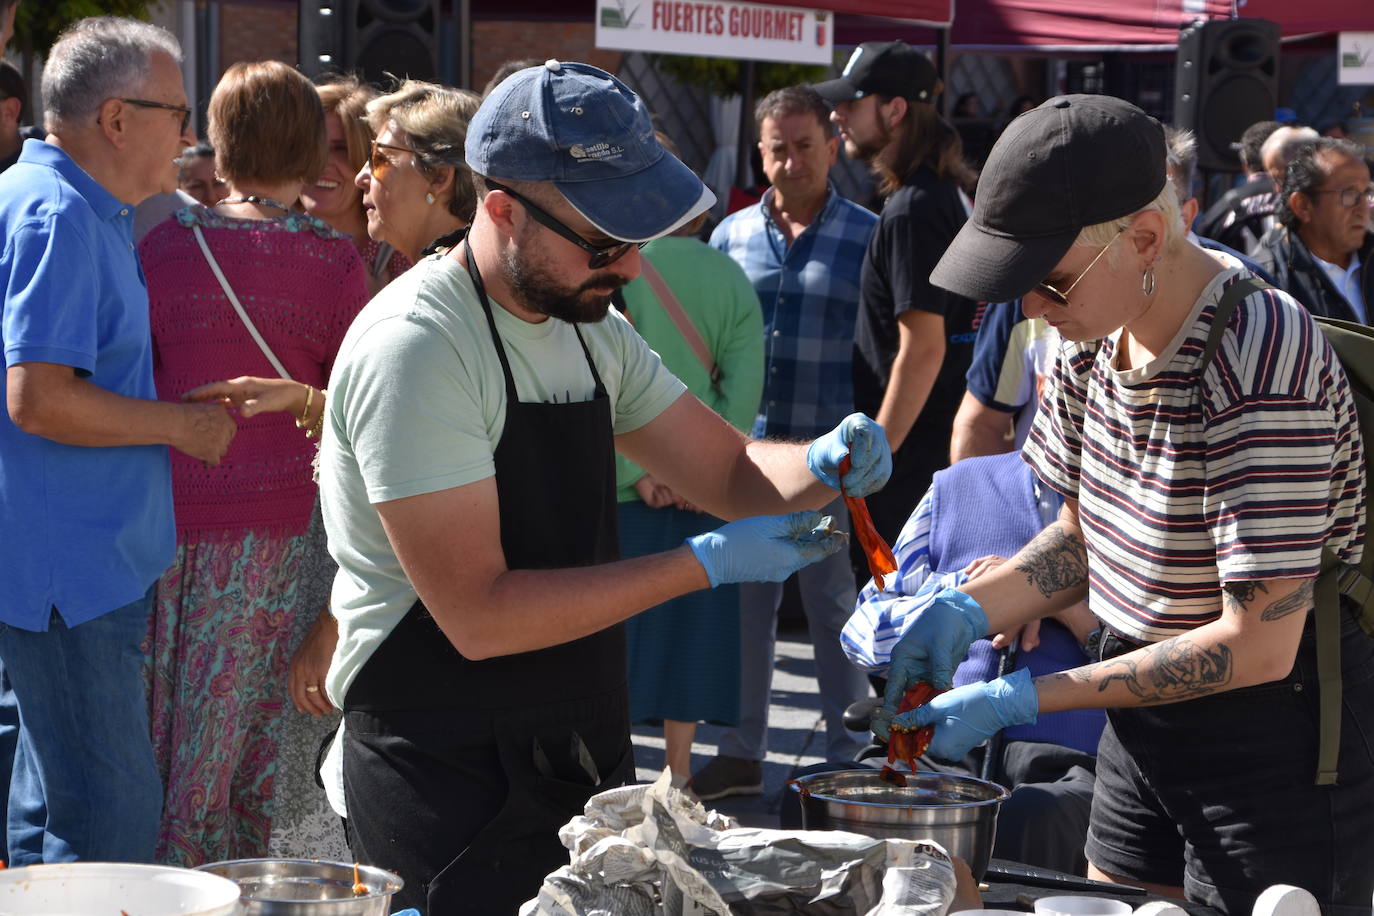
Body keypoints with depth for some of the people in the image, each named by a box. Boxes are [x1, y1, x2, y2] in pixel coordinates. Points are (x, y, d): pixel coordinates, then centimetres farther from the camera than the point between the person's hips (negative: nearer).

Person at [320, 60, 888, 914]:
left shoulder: (594, 333, 9)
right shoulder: (417, 347, -19)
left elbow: (731, 472, 15)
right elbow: (478, 615, -23)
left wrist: (823, 465, -9)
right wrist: (708, 563, -21)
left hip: (583, 767, 8)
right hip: (448, 780, -8)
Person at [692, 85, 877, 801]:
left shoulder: (865, 237, -1)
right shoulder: (732, 233, 8)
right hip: (743, 449, 3)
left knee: (835, 607, 5)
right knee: (744, 603, 9)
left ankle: (848, 757, 15)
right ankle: (741, 752, 20)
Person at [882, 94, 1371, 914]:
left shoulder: (1262, 356, -27)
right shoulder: (1095, 337, -1)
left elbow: (1258, 644, -27)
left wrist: (1021, 699, -25)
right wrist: (969, 613, -6)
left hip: (1275, 731, -8)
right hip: (1146, 717, 8)